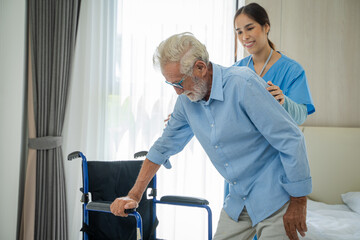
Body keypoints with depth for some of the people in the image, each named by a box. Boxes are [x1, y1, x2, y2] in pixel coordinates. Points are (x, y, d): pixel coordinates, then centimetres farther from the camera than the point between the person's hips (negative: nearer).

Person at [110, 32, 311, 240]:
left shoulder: (243, 84, -22)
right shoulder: (187, 99, -2)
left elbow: (292, 139, -19)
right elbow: (165, 146, 11)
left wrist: (298, 203, -14)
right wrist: (134, 196, 8)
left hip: (275, 197, -6)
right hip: (239, 200, 6)